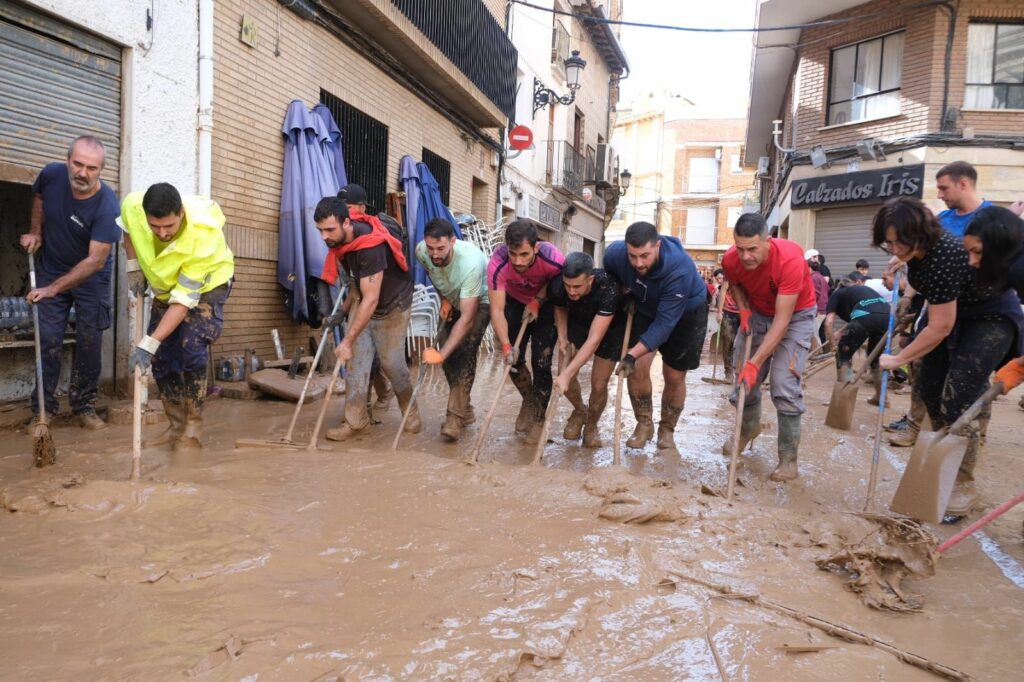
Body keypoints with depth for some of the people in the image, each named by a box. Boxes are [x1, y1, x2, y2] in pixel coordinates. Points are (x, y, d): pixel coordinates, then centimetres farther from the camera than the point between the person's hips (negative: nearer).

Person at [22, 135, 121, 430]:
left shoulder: (107, 206, -29)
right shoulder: (51, 174, -17)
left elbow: (95, 261, -30)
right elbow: (39, 197, 11)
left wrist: (53, 288, -33)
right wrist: (35, 231, -1)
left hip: (91, 279, -2)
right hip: (50, 271, 3)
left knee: (89, 343, 0)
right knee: (48, 341, -1)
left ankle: (84, 406, 13)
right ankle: (43, 408, 5)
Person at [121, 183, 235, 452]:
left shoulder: (202, 235, -39)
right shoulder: (132, 206, -27)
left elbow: (184, 300, -37)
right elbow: (128, 229, 3)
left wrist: (148, 344, -41)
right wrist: (134, 267, -6)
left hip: (207, 284, -5)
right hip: (165, 285, 5)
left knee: (191, 349, -21)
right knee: (161, 357, 1)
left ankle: (193, 428, -7)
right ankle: (176, 426, 14)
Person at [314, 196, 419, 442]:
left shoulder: (370, 246, -37)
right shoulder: (341, 238, -13)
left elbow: (371, 300, -37)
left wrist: (347, 341, -35)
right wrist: (345, 307, 11)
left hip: (392, 305, -6)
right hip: (362, 301, 6)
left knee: (391, 362, 0)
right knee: (357, 359, -4)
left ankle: (410, 410, 24)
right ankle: (355, 419, 1)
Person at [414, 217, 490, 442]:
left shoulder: (471, 262, -42)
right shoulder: (421, 251, -25)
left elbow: (466, 318, -42)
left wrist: (441, 355, -47)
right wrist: (444, 299, -4)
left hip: (479, 301, -6)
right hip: (453, 300, 6)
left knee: (464, 352, -21)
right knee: (447, 348, -2)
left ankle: (456, 416, -18)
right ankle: (463, 409, 13)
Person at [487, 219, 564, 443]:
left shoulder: (554, 260, -38)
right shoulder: (498, 263, -36)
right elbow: (497, 310, -35)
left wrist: (537, 301, -22)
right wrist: (505, 346, -44)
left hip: (545, 305, -1)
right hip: (515, 303, 2)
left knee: (541, 363, -7)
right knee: (513, 360, 1)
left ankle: (539, 418, 11)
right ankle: (528, 401, 30)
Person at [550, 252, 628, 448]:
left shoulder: (608, 289, -42)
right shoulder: (558, 285, -29)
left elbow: (594, 340, -44)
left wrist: (567, 374, -49)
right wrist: (562, 336, -16)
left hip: (610, 327, -3)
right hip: (577, 322, 3)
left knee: (599, 384, -6)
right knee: (565, 374, -8)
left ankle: (591, 426, 25)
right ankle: (579, 411, 25)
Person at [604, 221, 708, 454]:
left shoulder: (680, 268, -41)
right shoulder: (614, 253, -27)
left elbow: (665, 322, -40)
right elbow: (609, 283, -1)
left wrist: (632, 354, -46)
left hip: (686, 313, -3)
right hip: (646, 308, 3)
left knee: (674, 376, 1)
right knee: (637, 368, -10)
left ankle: (667, 429, 22)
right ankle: (644, 423, 9)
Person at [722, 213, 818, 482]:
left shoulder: (790, 260, -36)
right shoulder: (731, 260, -22)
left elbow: (782, 321, -34)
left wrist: (755, 363, -37)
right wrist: (743, 309, -12)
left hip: (796, 314, -4)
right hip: (757, 312, 5)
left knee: (784, 384, -16)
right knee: (743, 376, 5)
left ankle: (789, 459, -5)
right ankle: (749, 427, 35)